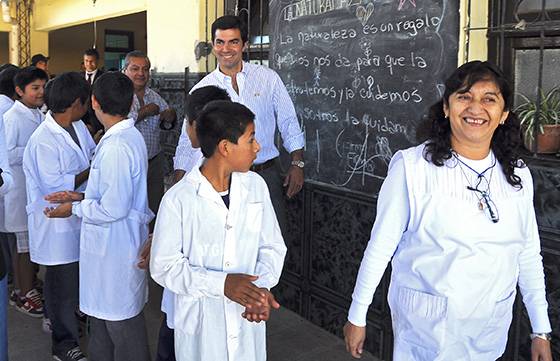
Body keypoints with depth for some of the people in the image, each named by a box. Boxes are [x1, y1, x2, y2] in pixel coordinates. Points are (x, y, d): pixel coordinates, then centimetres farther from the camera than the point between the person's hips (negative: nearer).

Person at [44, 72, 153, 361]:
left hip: (116, 243, -10)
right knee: (103, 313, 24)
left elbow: (114, 209, -25)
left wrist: (74, 209, -10)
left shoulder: (116, 147, -25)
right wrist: (82, 197, 7)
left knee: (121, 319, 8)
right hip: (110, 242, 10)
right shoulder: (129, 136, 6)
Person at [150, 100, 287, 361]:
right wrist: (221, 283, -23)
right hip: (200, 323, -3)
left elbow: (272, 247, 2)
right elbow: (163, 266, -12)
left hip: (247, 320, 4)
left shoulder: (256, 186, -3)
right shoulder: (178, 199, -16)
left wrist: (262, 286, -16)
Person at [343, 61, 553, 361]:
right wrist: (357, 316, -5)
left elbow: (529, 255, 8)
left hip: (491, 330, 4)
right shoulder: (412, 166, -14)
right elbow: (381, 246, -10)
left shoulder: (518, 174, 0)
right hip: (423, 324, -4)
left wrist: (541, 330, 10)